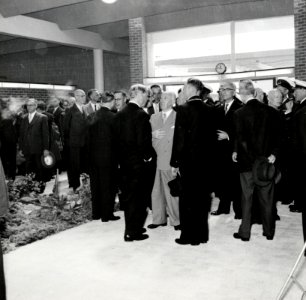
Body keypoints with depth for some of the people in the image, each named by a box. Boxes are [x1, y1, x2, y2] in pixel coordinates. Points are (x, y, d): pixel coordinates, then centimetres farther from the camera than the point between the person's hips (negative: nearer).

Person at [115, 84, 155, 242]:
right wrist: (148, 155, -6)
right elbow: (143, 141, -21)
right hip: (138, 162, -7)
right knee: (137, 196, 4)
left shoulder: (119, 114, 5)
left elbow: (117, 137, 7)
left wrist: (121, 155, 14)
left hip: (124, 161, 7)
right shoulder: (141, 115, -16)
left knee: (128, 195, 16)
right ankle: (133, 232, 10)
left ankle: (131, 228, 28)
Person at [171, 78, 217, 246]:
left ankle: (188, 236, 11)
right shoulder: (209, 110, 4)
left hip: (189, 159, -5)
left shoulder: (184, 109, -11)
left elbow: (179, 138, -12)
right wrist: (211, 158, 16)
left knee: (187, 199, 5)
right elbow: (213, 136, 8)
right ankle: (202, 234, 21)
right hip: (206, 160, 5)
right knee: (202, 198, 12)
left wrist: (175, 163, -7)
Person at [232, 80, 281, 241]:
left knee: (247, 198, 8)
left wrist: (236, 151, 1)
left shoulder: (239, 113, -11)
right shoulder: (271, 111, -1)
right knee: (267, 199, 12)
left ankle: (245, 232, 15)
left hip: (247, 161, -2)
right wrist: (273, 153, 2)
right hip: (266, 161, 3)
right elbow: (277, 135, -1)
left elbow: (241, 139, -13)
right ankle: (269, 231, 22)